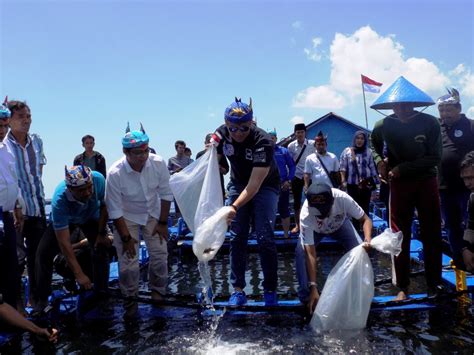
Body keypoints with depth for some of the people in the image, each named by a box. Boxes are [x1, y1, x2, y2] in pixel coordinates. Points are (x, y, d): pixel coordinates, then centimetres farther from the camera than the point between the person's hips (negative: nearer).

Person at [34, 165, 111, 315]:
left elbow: (104, 205, -16)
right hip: (64, 219, -1)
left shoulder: (98, 179, -39)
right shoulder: (59, 200, -42)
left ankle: (102, 296, 1)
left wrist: (101, 233, -14)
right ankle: (42, 298, 5)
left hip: (92, 217, 1)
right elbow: (64, 242, -38)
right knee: (43, 252, -12)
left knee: (102, 250, -13)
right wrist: (79, 274, -39)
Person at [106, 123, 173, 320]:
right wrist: (126, 237, -15)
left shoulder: (158, 163, -23)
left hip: (153, 214, 2)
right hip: (127, 217, -2)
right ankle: (130, 299, 16)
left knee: (160, 254, 1)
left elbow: (165, 193, -9)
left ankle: (157, 292, 24)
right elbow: (115, 210, -19)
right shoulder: (115, 173, -29)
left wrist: (163, 222, -6)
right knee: (128, 260, -6)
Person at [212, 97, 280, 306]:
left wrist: (235, 207, -44)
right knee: (237, 238, -1)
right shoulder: (221, 134, -15)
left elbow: (255, 183, -34)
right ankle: (238, 290, 8)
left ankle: (270, 290, 4)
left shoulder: (263, 141, -30)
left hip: (265, 186, -4)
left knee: (264, 238, -11)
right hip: (238, 184, 4)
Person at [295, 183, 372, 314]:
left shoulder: (342, 198, -42)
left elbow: (365, 219, -27)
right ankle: (306, 297, -8)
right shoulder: (306, 215, -42)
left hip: (340, 224, 1)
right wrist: (313, 287, -41)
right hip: (315, 229, -1)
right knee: (301, 251, -25)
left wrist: (368, 238, -49)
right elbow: (310, 254, -39)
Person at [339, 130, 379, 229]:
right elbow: (342, 167, 1)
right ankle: (356, 229, 14)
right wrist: (343, 181, -6)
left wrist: (374, 182, 5)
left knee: (365, 207, 5)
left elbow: (373, 167, 8)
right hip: (352, 184, -1)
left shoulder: (368, 152, 7)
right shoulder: (347, 151, 3)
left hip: (366, 184, 1)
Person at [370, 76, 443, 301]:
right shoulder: (384, 126, -7)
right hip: (399, 184, 1)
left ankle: (434, 284, 21)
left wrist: (403, 168, -18)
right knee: (400, 236, 3)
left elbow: (434, 158, -11)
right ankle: (403, 287, 13)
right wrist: (380, 161, -3)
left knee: (432, 235, 6)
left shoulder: (430, 123, -11)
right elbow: (374, 145, 15)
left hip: (426, 182, 0)